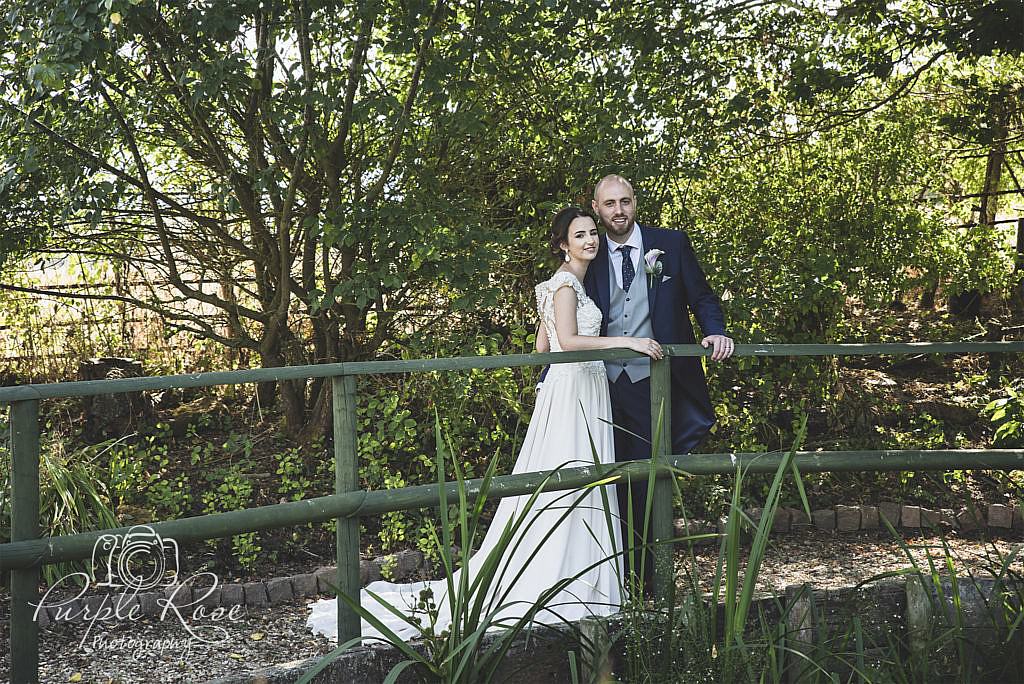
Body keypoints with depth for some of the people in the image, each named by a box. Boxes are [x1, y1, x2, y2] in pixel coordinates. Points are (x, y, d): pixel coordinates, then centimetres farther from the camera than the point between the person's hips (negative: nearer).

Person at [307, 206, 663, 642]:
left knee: (581, 490, 10)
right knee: (563, 489, -9)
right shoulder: (566, 283, -11)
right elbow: (568, 340, -22)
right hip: (573, 391, -10)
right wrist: (626, 341, -22)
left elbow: (544, 346, 19)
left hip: (584, 393, 10)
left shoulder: (569, 283, 19)